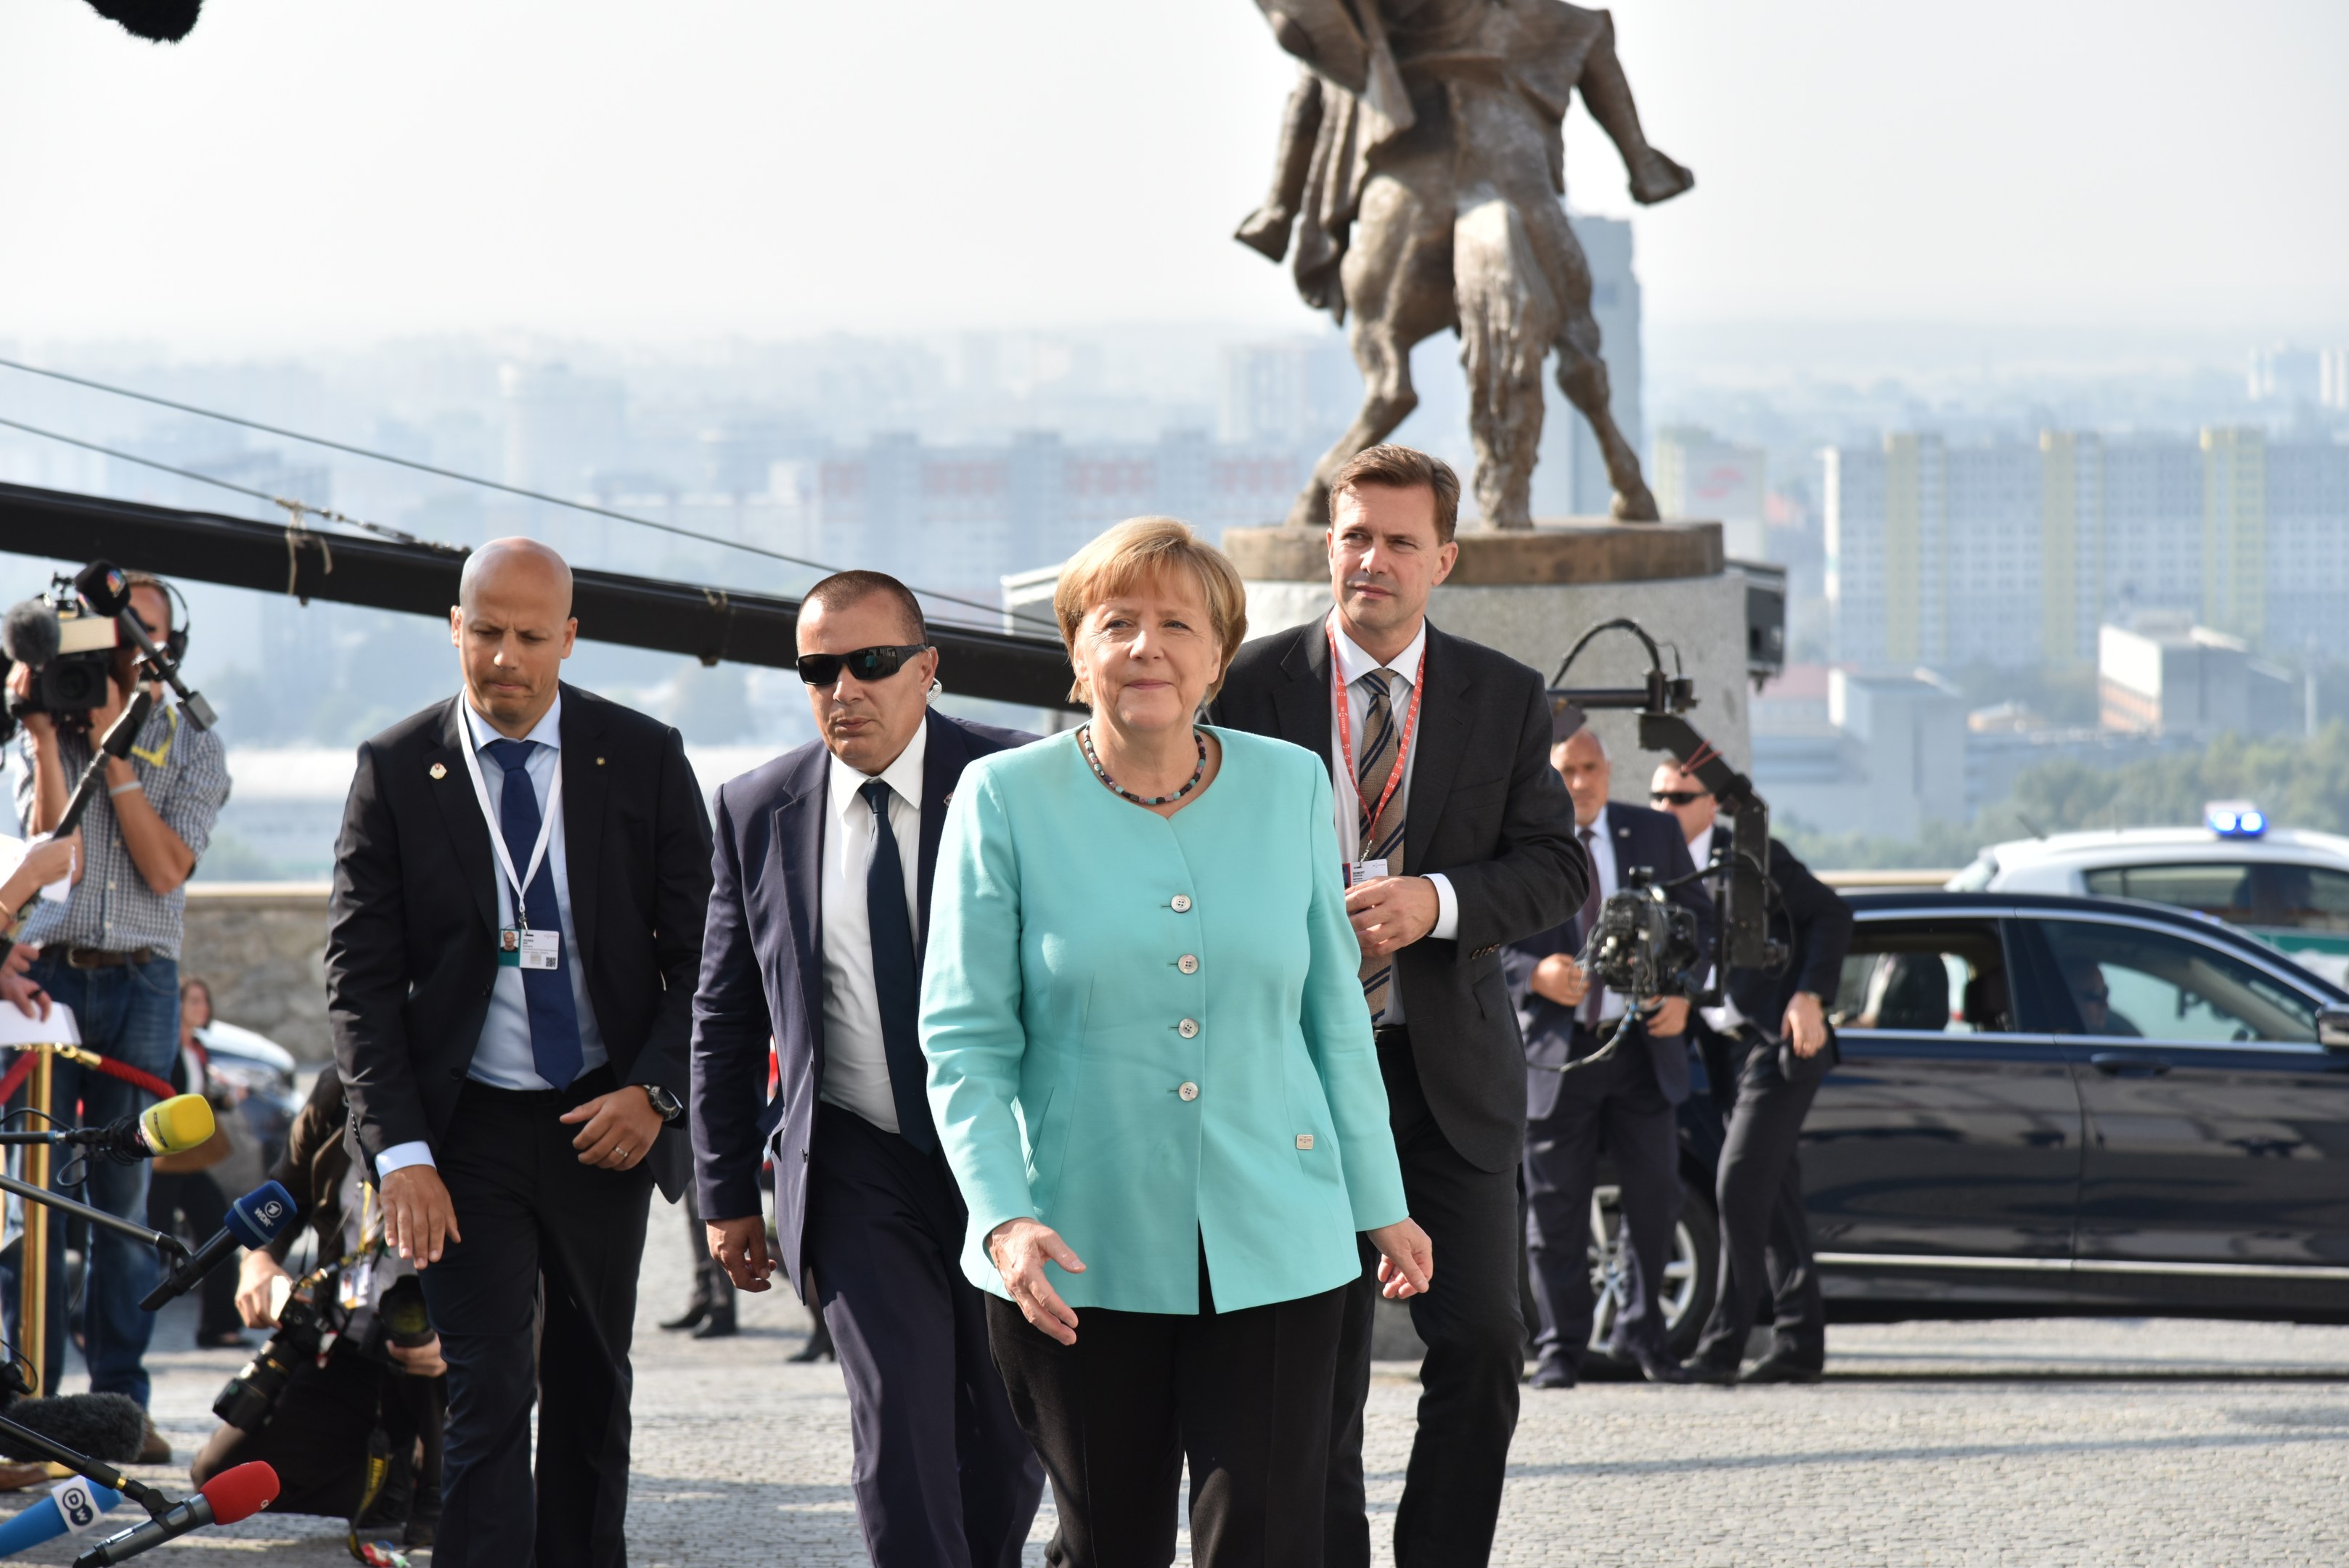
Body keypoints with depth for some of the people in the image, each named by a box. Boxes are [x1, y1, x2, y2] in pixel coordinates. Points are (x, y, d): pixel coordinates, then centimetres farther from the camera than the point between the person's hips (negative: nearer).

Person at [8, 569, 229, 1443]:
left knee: (126, 1198, 0)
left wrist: (114, 747, -8)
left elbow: (166, 868, -5)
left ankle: (119, 1401, 3)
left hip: (141, 983, 0)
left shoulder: (193, 748, 9)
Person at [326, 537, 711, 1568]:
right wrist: (399, 1151, -14)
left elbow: (700, 949, 3)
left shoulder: (644, 758, -2)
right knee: (488, 1394, -11)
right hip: (467, 1129, -2)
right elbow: (359, 973, -5)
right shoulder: (396, 769, -4)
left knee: (593, 1388, 14)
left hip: (605, 1122, 2)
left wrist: (655, 1091, -12)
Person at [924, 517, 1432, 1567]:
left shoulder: (1290, 787, 6)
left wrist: (1380, 1202, 15)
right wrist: (1003, 1217, -16)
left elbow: (1332, 1012, 14)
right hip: (1082, 1254, -1)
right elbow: (965, 1039, -3)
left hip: (1271, 1244, 1)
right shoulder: (1006, 799, -2)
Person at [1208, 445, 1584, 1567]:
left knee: (1480, 1347, -7)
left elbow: (1556, 868, 1)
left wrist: (1436, 900, -17)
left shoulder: (1506, 697, 5)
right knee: (1318, 1368, 4)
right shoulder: (1252, 687, 0)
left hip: (1451, 1067, 1)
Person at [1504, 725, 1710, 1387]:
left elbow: (1697, 916, 13)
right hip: (1555, 1048, -2)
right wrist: (1534, 973, -22)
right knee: (1556, 1202, 2)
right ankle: (1560, 1345, 11)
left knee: (1655, 1192, 5)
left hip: (1644, 1042, 3)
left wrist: (1682, 991, -2)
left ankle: (1640, 1328, 21)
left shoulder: (1655, 834, 7)